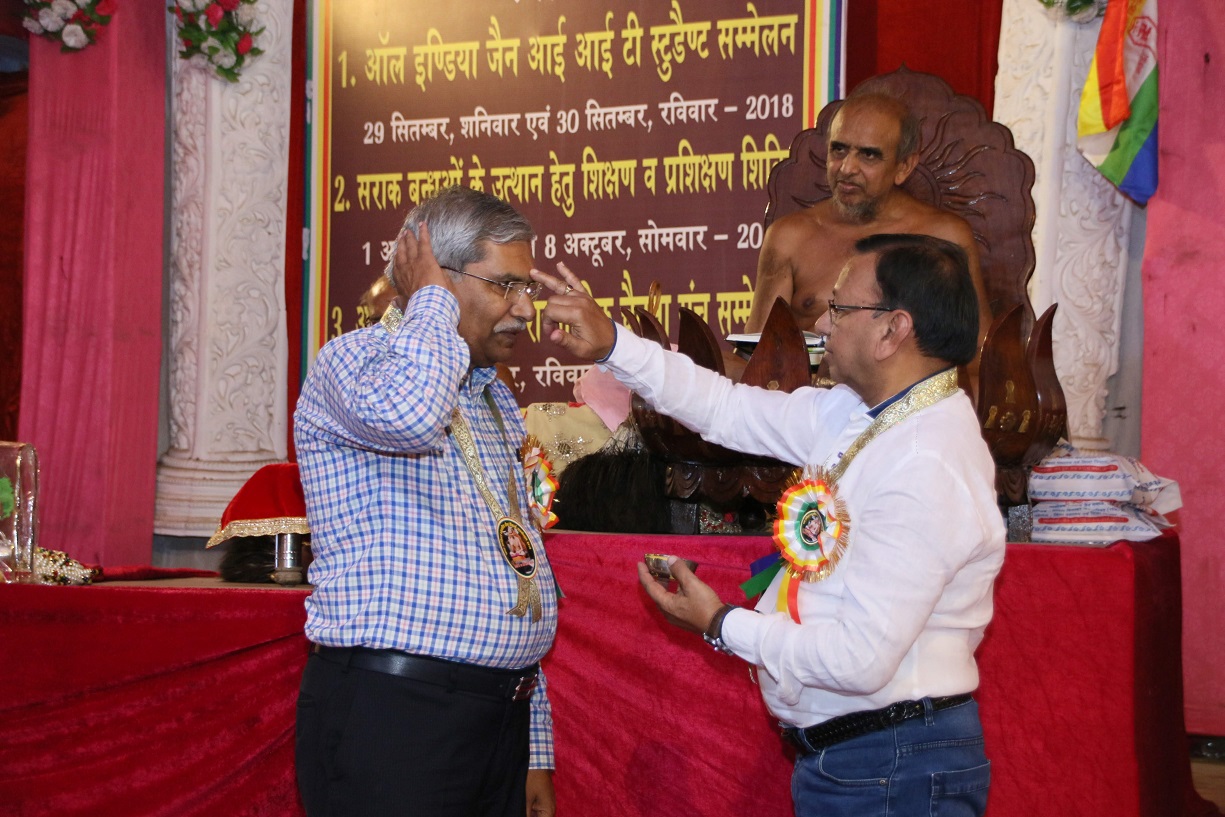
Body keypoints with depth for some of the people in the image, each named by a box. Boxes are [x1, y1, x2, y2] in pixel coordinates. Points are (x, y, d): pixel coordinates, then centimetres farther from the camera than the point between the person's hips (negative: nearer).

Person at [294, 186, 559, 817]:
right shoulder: (354, 358, -5)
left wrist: (537, 752, 18)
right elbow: (407, 413, -32)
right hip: (388, 716, -8)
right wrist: (432, 299, -13)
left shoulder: (494, 402, 20)